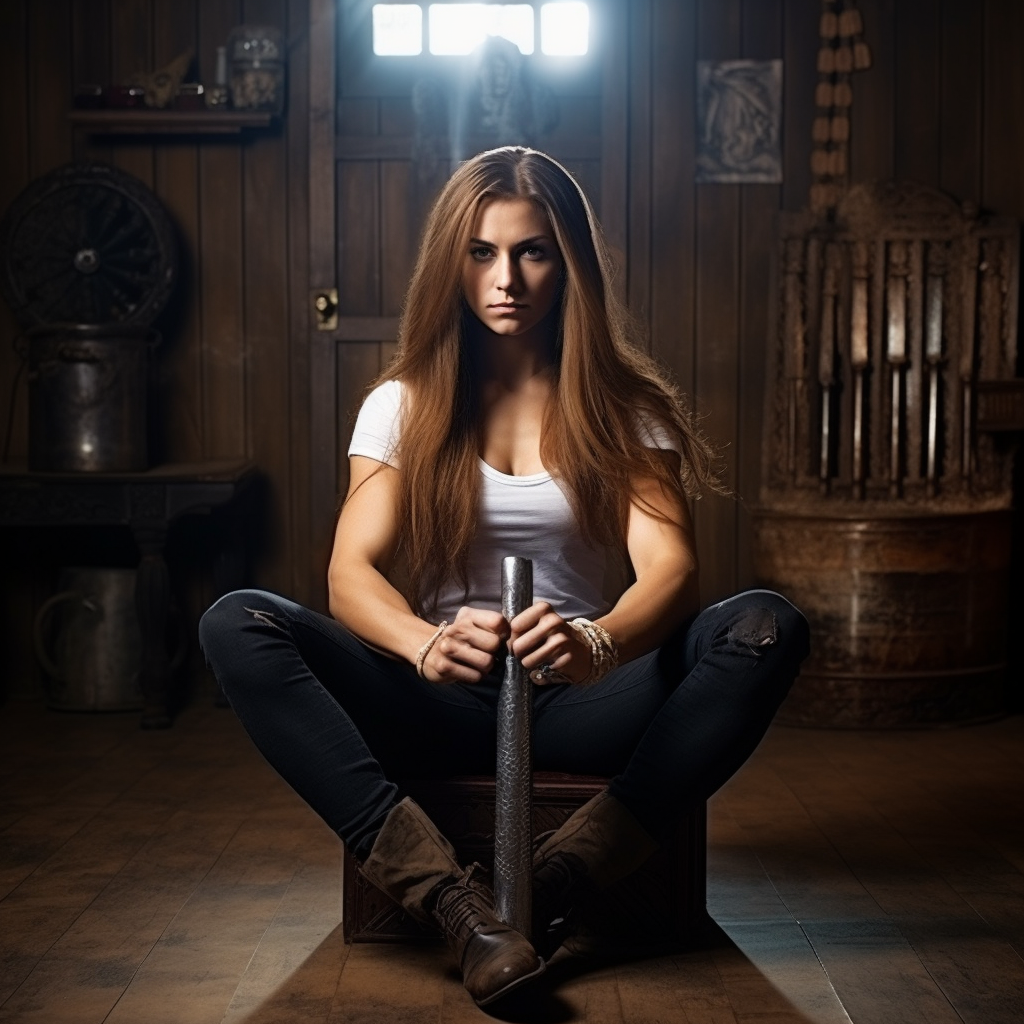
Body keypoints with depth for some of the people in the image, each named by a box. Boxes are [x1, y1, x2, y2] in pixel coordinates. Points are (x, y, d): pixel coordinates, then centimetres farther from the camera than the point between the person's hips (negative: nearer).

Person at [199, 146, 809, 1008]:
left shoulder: (623, 405, 3)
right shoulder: (406, 404, 5)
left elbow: (670, 566, -12)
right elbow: (352, 571, -9)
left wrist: (599, 642, -37)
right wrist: (428, 645, -33)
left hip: (583, 700, 0)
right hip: (445, 703, 1)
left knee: (767, 627, -27)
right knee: (236, 624, -24)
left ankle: (556, 880, -33)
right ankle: (452, 897, -34)